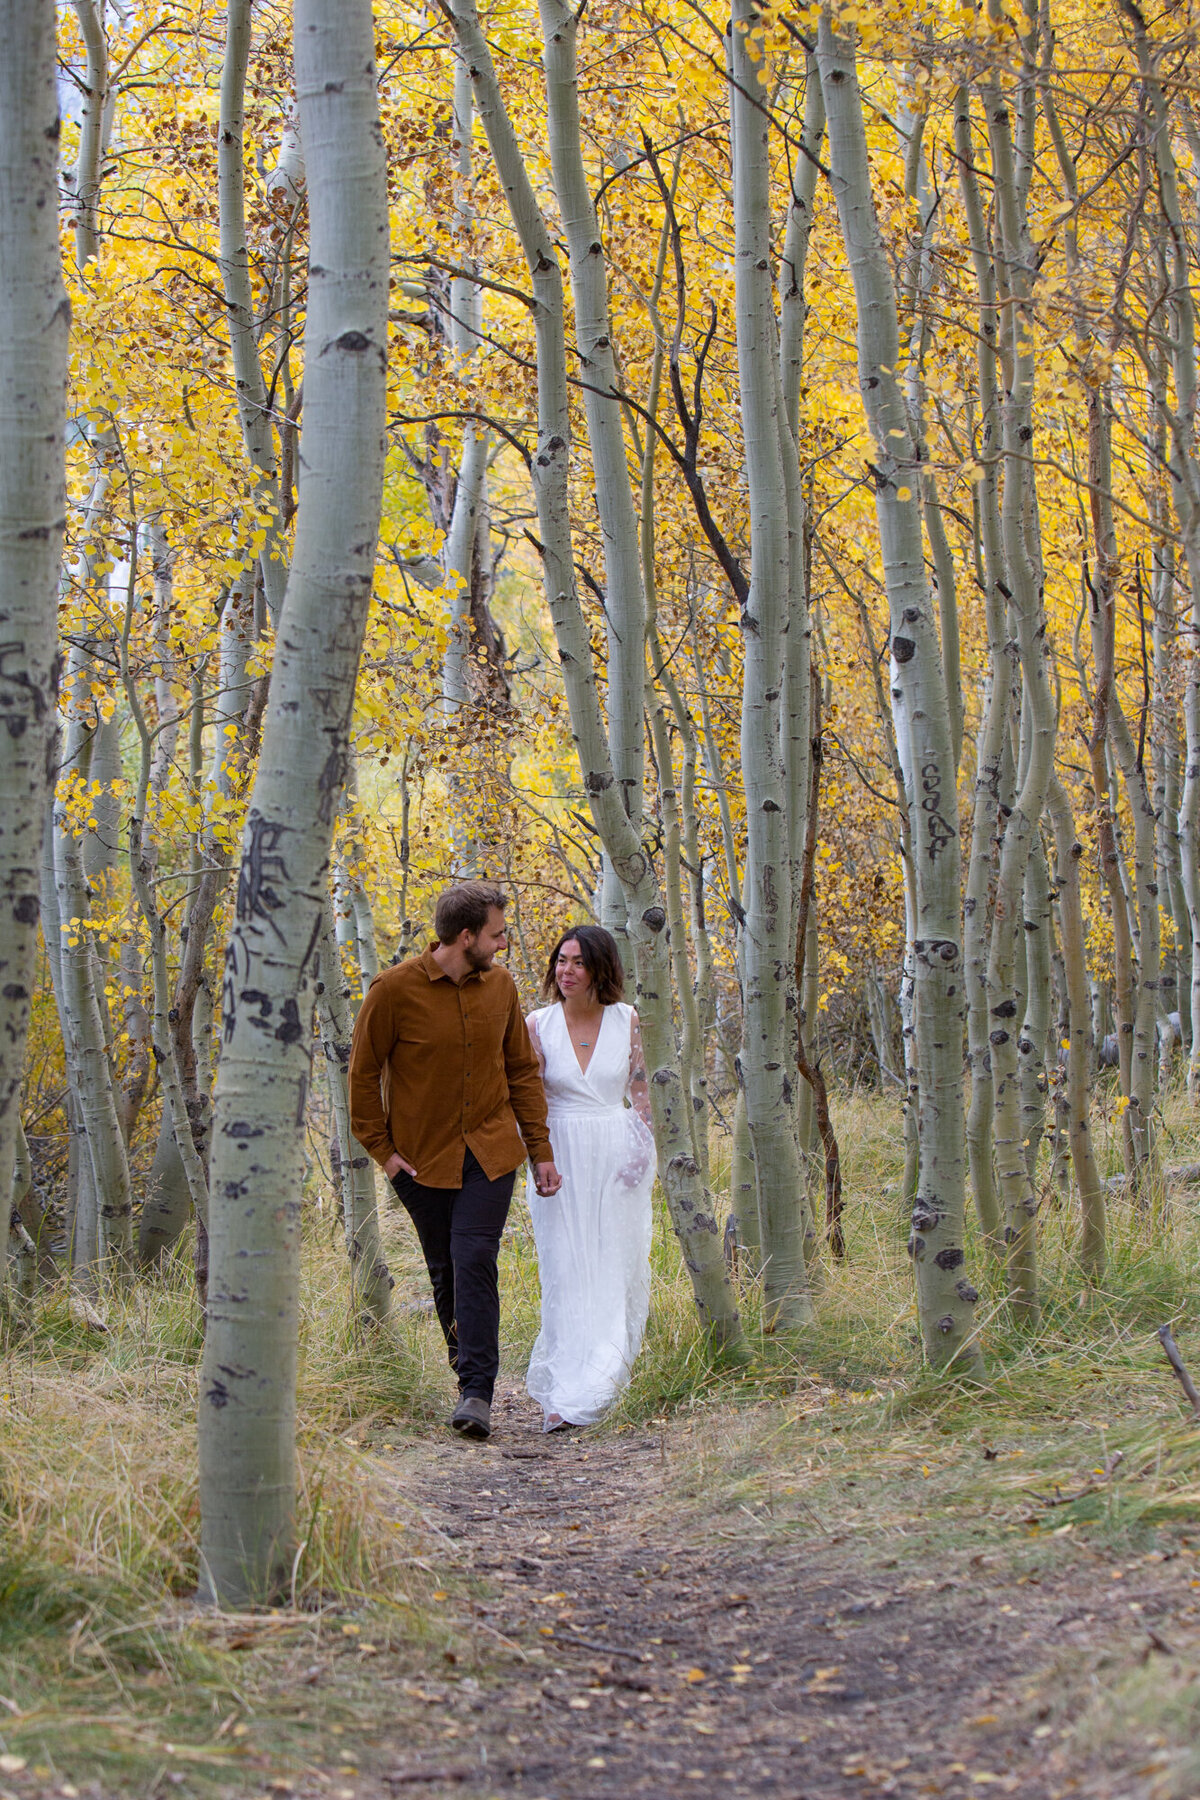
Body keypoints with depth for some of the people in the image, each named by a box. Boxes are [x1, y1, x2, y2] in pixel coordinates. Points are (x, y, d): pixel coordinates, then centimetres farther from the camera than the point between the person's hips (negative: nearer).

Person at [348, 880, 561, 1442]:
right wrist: (380, 1149, -5)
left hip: (489, 1152, 1)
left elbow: (522, 1071, 10)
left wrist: (540, 1150, 6)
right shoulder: (395, 990, -11)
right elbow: (363, 1073, -2)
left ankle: (477, 1391, -13)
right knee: (445, 1270, 9)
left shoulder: (500, 986, 2)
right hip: (423, 1157, -1)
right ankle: (465, 1364, 32)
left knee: (474, 1260, -12)